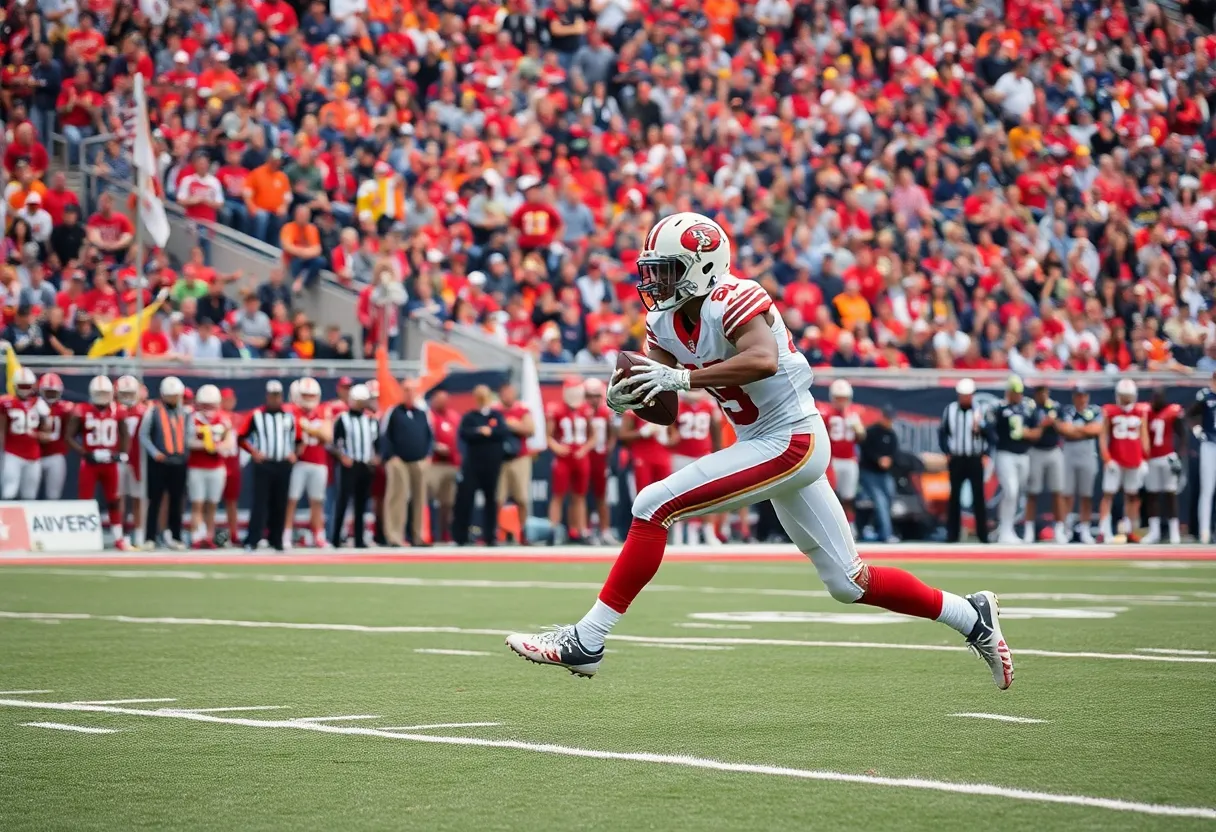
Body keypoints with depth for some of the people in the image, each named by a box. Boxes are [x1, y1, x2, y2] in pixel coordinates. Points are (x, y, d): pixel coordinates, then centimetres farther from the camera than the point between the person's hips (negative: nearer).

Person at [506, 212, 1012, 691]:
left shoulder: (733, 301, -19)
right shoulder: (665, 321, 7)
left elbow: (764, 360, -38)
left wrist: (683, 378, -40)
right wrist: (627, 395, -13)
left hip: (792, 441, -10)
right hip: (763, 445, 10)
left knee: (653, 507, -17)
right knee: (849, 583, 16)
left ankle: (586, 642, -15)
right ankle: (971, 617, 27)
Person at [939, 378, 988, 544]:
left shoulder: (980, 410, -1)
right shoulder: (950, 410, 4)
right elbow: (943, 432, 10)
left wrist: (979, 429, -23)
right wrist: (947, 452, 2)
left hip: (975, 460, -2)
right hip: (956, 460, 2)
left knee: (979, 496, -2)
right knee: (955, 496, 5)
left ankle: (983, 534, 1)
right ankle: (952, 534, 9)